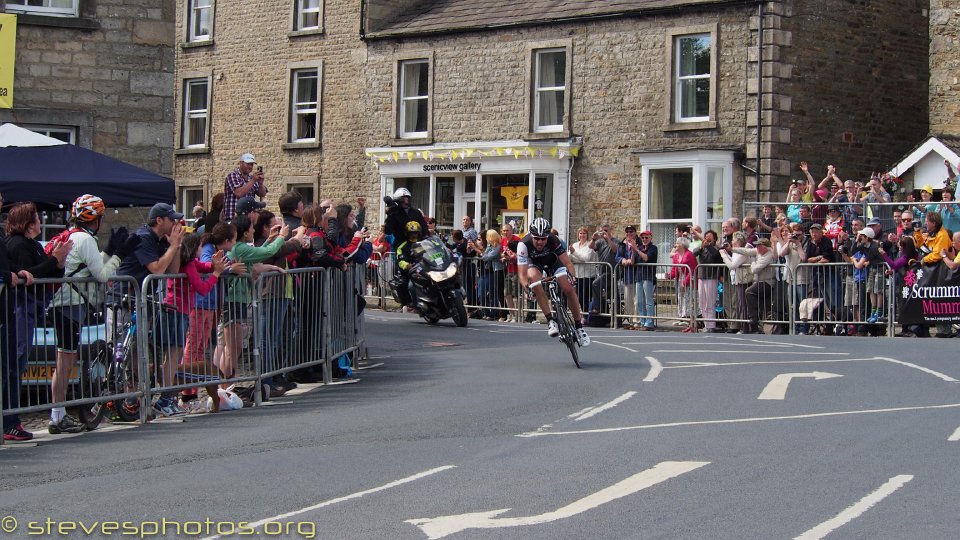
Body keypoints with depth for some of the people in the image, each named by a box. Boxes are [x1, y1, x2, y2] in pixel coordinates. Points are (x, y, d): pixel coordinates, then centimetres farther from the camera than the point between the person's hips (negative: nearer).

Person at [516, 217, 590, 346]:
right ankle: (550, 321, -31)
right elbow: (522, 273, -35)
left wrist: (572, 277, -49)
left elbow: (568, 263, -32)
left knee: (569, 289, -18)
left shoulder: (554, 241, -32)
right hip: (535, 264, -1)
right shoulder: (524, 245, -34)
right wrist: (526, 286, -52)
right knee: (534, 277, -35)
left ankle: (579, 326, 2)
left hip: (553, 262, 1)